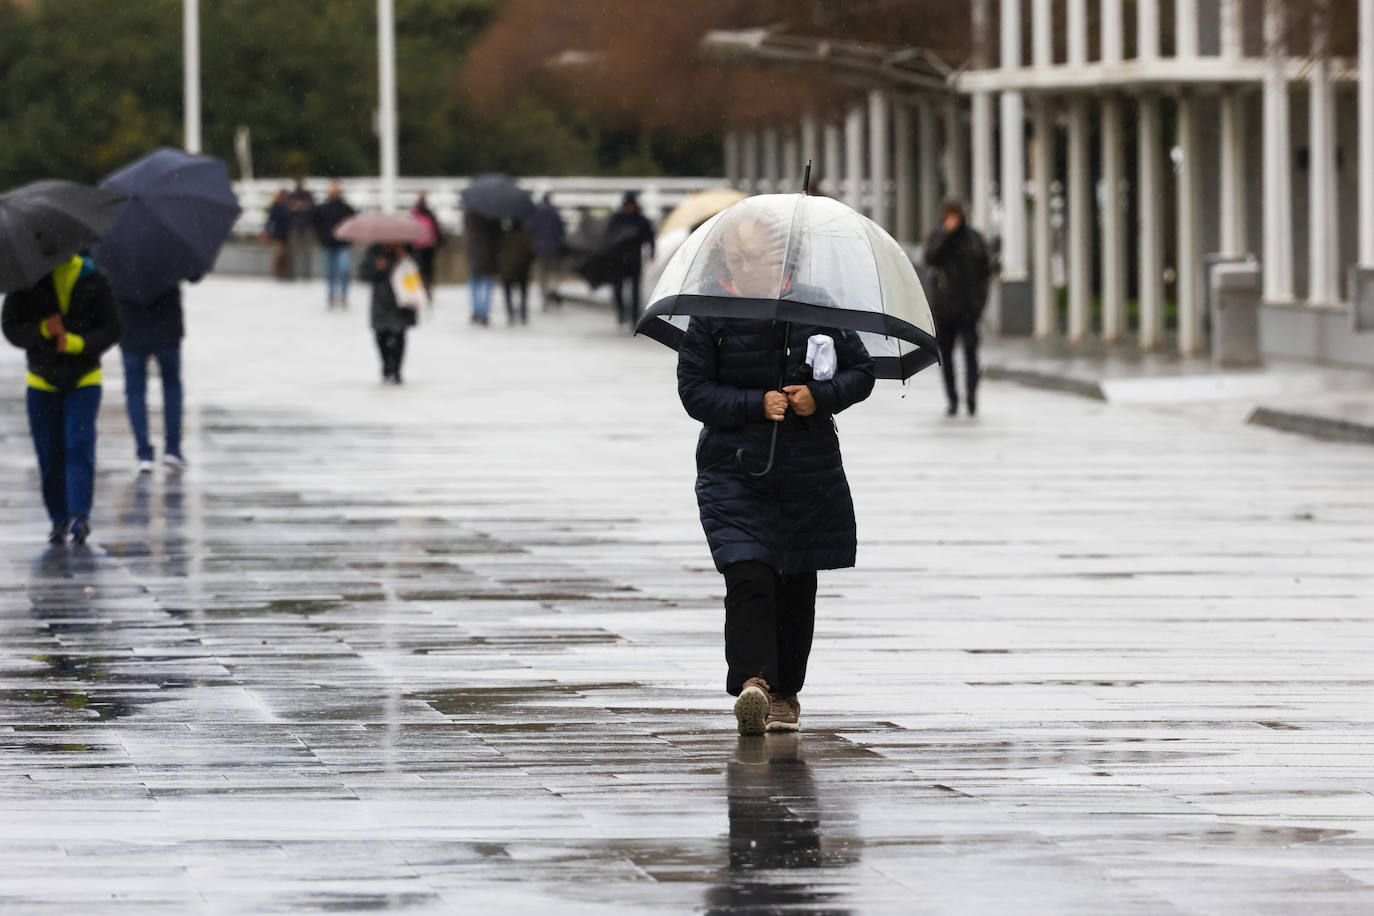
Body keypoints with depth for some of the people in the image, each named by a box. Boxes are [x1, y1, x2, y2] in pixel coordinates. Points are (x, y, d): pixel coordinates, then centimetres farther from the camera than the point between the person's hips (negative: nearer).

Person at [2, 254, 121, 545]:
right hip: (42, 380, 1)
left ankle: (80, 515, -22)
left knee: (79, 444, -16)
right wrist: (43, 330, -24)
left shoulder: (92, 281, -4)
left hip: (84, 380, -1)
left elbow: (110, 329, -4)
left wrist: (78, 343, -22)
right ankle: (59, 518, 12)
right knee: (49, 453, 2)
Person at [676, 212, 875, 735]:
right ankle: (753, 681, -30)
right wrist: (758, 404, -16)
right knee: (748, 576, -20)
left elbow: (862, 371, 8)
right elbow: (694, 391, -4)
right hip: (735, 471, -3)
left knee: (797, 584, 9)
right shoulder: (710, 319, -2)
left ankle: (786, 693, 21)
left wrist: (821, 397, -11)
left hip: (810, 471, 3)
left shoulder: (816, 309, 4)